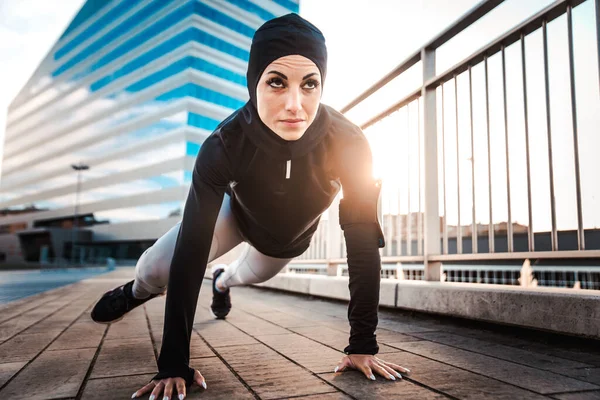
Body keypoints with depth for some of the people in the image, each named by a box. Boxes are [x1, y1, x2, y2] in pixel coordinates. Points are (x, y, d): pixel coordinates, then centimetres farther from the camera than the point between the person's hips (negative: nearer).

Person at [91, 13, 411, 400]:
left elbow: (365, 243, -34)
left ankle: (222, 281, 69)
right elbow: (191, 250, -40)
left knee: (253, 273, 28)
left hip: (292, 234, 2)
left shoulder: (349, 144, -40)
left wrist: (363, 345, -34)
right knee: (155, 269, -14)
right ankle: (136, 291, 28)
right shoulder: (225, 145, -40)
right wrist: (174, 363, -41)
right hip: (239, 213, -1)